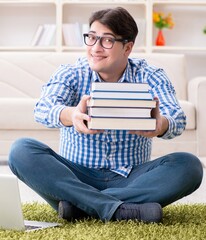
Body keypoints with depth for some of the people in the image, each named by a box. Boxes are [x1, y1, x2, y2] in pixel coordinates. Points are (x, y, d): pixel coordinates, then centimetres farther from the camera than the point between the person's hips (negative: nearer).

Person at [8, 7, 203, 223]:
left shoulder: (150, 77, 0)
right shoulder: (70, 74, 0)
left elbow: (177, 120, -19)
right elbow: (44, 108, -22)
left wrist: (162, 125, -46)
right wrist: (70, 116, -47)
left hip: (131, 180, 0)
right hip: (77, 177, 0)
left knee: (189, 166, -25)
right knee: (22, 151, -24)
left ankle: (82, 205, -28)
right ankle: (119, 210, -35)